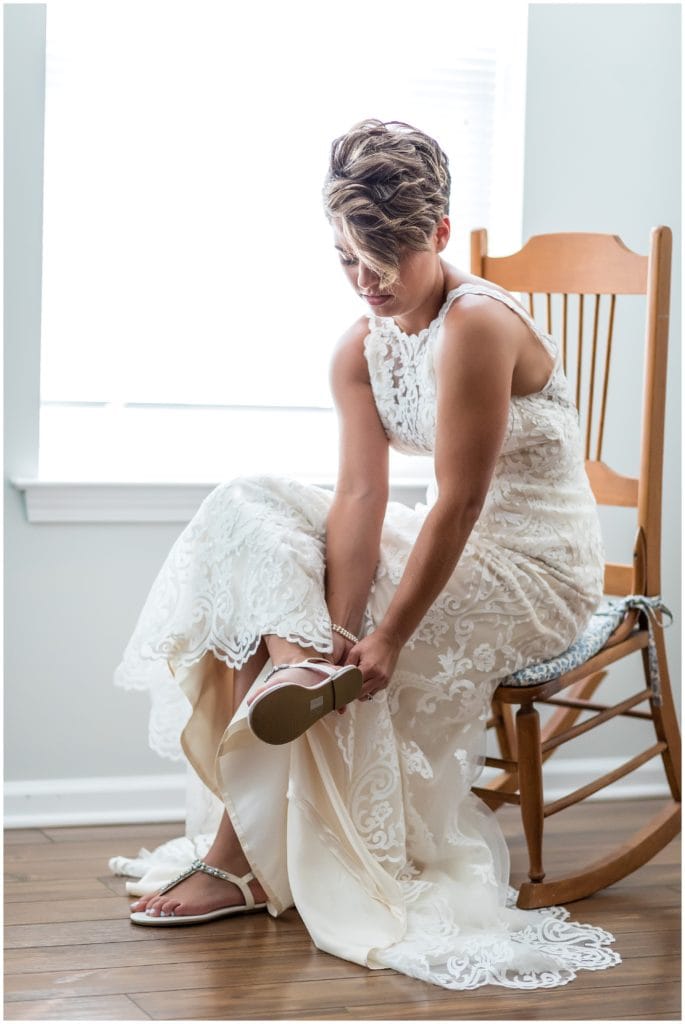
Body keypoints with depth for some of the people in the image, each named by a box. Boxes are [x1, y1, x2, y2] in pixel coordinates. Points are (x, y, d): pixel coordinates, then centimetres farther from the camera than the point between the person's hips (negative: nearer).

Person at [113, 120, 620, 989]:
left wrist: (388, 636, -25)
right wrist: (333, 636, -24)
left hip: (534, 570, -8)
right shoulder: (360, 350, 1)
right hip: (456, 549, 8)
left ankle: (243, 864, -4)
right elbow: (360, 497, -10)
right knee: (249, 509, -11)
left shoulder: (476, 325, -22)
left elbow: (459, 503, -24)